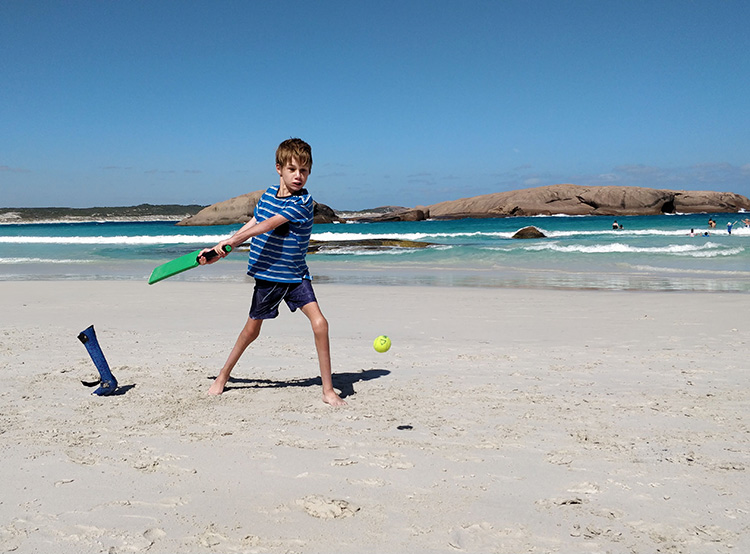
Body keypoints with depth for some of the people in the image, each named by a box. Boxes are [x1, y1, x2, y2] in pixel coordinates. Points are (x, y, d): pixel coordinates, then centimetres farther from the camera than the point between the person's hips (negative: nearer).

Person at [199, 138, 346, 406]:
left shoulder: (303, 201, -16)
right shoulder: (269, 193, 1)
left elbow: (268, 225, -23)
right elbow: (251, 225, 11)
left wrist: (231, 239, -25)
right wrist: (219, 252, 9)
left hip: (296, 276, -3)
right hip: (267, 275, 3)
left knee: (320, 323, -16)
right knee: (252, 329, 13)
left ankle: (328, 390, -5)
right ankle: (223, 376, 36)